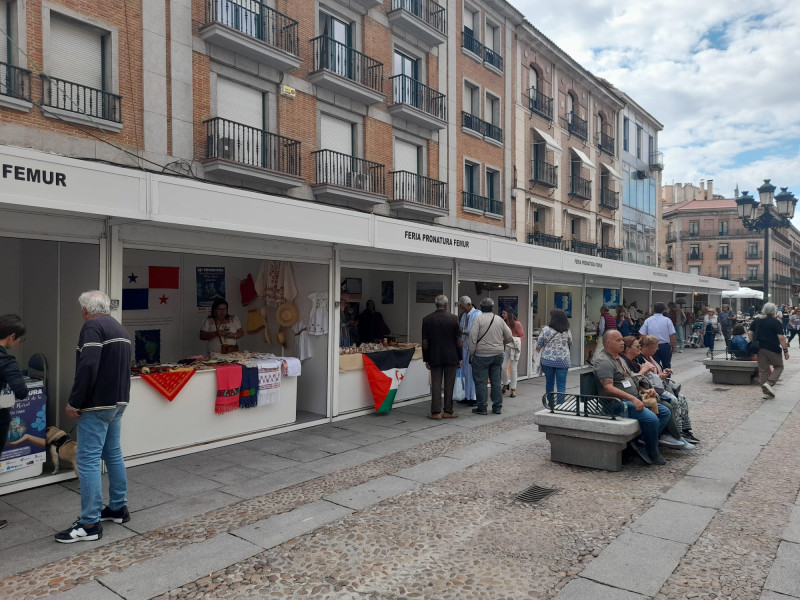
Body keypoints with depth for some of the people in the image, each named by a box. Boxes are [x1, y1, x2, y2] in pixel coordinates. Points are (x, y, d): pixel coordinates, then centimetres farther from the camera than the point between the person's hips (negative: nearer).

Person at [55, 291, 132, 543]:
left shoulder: (92, 327, -14)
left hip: (97, 404, -9)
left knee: (88, 461, -5)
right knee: (113, 455, 16)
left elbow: (87, 368, -24)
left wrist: (74, 402, -18)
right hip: (118, 401, 9)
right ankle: (118, 508, 25)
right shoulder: (120, 329, 15)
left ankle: (89, 524, -1)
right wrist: (117, 395, 16)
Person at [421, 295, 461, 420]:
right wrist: (459, 358, 6)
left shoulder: (427, 319, -2)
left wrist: (426, 359, 5)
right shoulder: (453, 318, -4)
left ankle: (436, 412, 4)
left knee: (436, 384, 5)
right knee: (449, 384, 6)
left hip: (435, 358, 1)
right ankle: (448, 411, 11)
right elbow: (458, 340, -3)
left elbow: (425, 342, -2)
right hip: (451, 357, -1)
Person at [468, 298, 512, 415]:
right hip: (498, 354, 5)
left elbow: (473, 336, -13)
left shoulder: (478, 318, -8)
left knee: (481, 381, 1)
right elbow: (509, 336, 9)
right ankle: (497, 407, 16)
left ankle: (482, 408, 4)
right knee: (496, 381, 11)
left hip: (482, 355, -5)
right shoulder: (499, 319, 5)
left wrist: (472, 352, -4)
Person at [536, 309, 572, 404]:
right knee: (561, 385, 3)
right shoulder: (567, 331, -1)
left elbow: (538, 347, -4)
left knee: (549, 383, 14)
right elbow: (570, 345, 12)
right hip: (563, 361, 0)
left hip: (547, 360, 0)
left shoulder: (546, 330, -7)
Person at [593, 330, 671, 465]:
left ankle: (643, 442, -2)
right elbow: (608, 388, -24)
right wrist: (633, 399, -28)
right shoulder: (604, 361, -14)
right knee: (651, 419, -26)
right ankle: (652, 454, -3)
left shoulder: (617, 358, 19)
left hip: (634, 399, 11)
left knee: (664, 412, 6)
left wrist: (645, 391, 9)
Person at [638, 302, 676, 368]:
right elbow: (672, 335, -7)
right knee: (666, 366, 13)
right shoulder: (667, 320, -4)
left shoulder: (648, 320, -2)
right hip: (665, 346, -1)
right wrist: (673, 347, 4)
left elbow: (642, 334, -5)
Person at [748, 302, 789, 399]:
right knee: (779, 367, 15)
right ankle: (769, 383, -7)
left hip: (759, 349, 4)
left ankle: (766, 392, 11)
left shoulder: (756, 321, 5)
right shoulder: (777, 323, -10)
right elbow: (781, 338, -15)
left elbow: (750, 333, 6)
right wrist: (785, 351, -10)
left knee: (763, 370, 8)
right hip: (773, 349, -4)